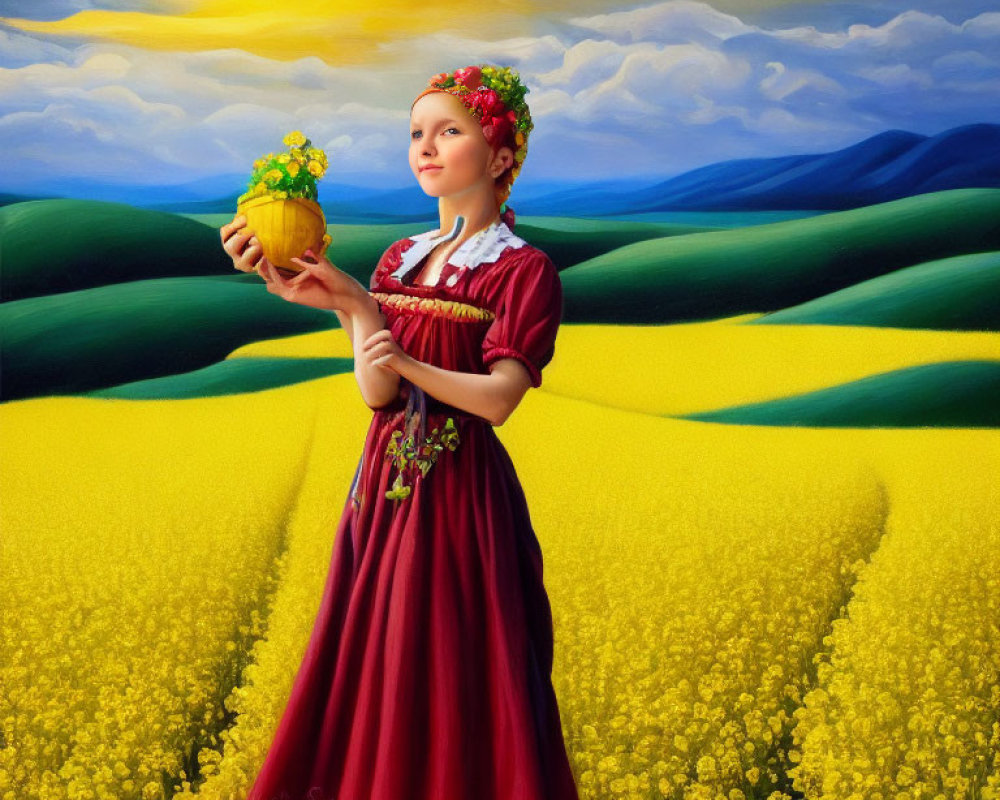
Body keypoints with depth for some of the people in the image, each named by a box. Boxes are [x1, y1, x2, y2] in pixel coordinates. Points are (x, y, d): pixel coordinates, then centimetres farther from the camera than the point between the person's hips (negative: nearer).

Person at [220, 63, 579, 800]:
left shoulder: (524, 270, -5)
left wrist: (408, 364, -31)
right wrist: (348, 304, -19)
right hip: (384, 490, 6)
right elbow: (376, 392, -2)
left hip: (460, 498, -6)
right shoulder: (399, 260, 11)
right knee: (373, 674, 10)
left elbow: (498, 399, -16)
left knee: (451, 690, -1)